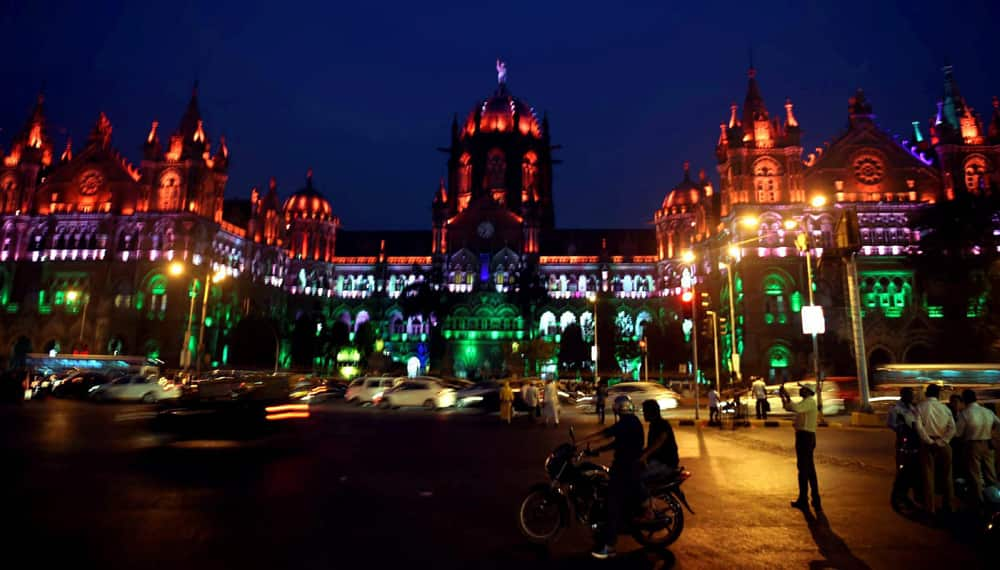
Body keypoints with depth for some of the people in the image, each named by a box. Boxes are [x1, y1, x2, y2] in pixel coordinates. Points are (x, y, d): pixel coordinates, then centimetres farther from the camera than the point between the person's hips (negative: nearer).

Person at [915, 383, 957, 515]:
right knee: (946, 474, 16)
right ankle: (948, 504, 25)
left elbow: (919, 426, -14)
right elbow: (952, 428, -6)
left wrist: (929, 441, -6)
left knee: (928, 476, 4)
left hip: (927, 443, -3)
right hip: (943, 444, 3)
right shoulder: (945, 408, 4)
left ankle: (930, 508, 7)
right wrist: (943, 441, -7)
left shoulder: (920, 406, -4)